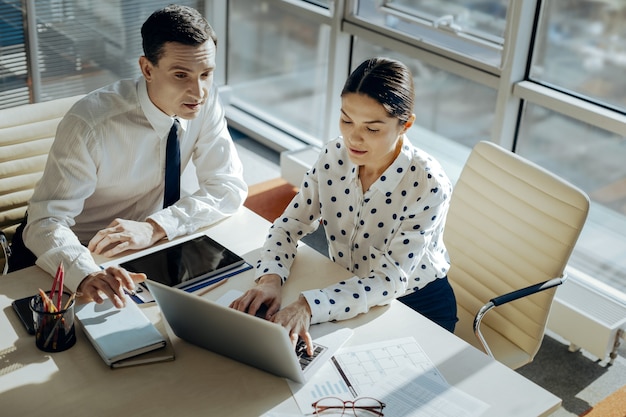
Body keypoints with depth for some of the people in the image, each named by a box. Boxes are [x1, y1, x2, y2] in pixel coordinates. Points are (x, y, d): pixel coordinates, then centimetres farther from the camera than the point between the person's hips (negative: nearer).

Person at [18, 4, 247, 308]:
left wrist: (155, 227, -29)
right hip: (85, 254, -2)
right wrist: (87, 275, -50)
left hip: (151, 245, 3)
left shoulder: (205, 101, -14)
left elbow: (230, 187, -13)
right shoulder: (90, 124, -27)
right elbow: (46, 221, -29)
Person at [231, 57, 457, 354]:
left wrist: (309, 307, -44)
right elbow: (291, 224, -6)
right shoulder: (334, 156, -12)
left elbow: (389, 280, -29)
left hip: (417, 305, -4)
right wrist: (270, 279, -28)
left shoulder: (428, 184, -26)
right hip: (348, 291, 4)